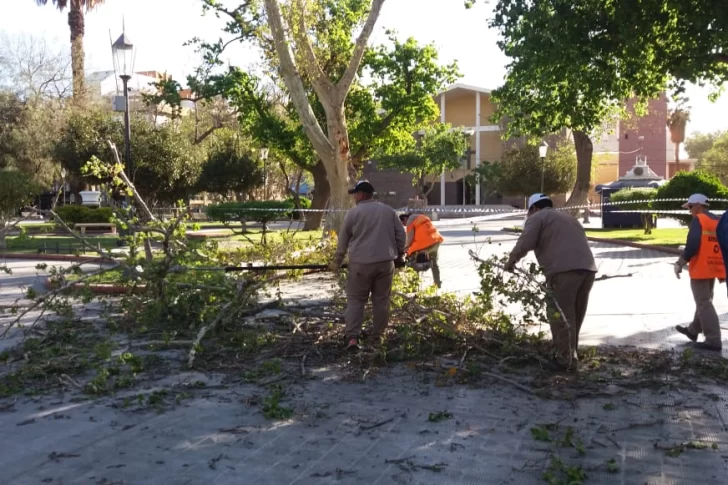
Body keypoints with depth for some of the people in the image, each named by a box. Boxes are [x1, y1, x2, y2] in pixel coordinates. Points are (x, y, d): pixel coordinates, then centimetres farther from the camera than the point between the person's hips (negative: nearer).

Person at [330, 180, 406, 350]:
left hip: (361, 263, -3)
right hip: (385, 262, 3)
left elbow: (343, 240, 4)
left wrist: (337, 262, 14)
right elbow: (400, 234, 11)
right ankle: (377, 336, 15)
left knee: (355, 300, 3)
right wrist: (400, 255, 22)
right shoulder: (388, 210, 10)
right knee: (381, 300, 10)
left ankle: (352, 337, -8)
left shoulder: (353, 213, -1)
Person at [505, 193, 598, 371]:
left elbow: (525, 244, -5)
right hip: (587, 268, 8)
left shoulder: (537, 218, 10)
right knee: (575, 315, 16)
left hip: (564, 270, -8)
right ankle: (571, 355, 24)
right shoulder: (567, 217, 34)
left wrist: (511, 261, 10)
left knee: (561, 316, -1)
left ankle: (565, 360, 0)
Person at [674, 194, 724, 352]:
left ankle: (713, 341, -5)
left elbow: (692, 245, -21)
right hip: (713, 268, 8)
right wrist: (722, 270, 20)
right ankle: (693, 330, 35)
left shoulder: (698, 220, -12)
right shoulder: (719, 222, 12)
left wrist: (680, 263, -11)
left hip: (700, 269, -8)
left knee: (704, 304, -4)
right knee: (704, 301, 20)